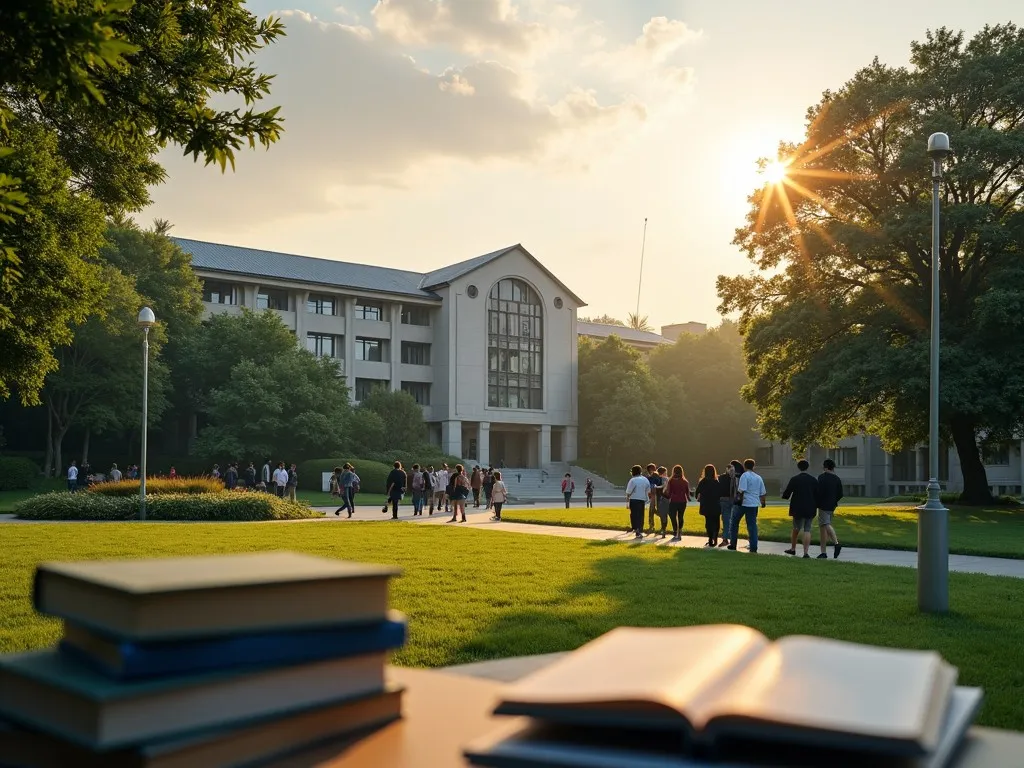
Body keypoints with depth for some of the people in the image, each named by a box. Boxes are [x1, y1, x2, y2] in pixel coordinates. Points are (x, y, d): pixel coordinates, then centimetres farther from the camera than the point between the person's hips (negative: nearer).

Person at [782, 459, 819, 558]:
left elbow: (786, 494, -7)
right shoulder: (814, 479, 0)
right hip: (810, 509, 1)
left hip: (798, 509, -1)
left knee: (796, 529, 16)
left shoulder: (794, 479, -8)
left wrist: (787, 496, 15)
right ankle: (805, 552, -7)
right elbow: (817, 495, 1)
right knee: (807, 530, 1)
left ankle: (793, 549, 28)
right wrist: (816, 506, 10)